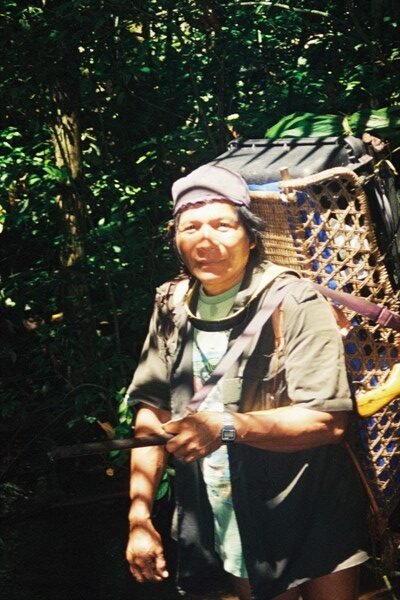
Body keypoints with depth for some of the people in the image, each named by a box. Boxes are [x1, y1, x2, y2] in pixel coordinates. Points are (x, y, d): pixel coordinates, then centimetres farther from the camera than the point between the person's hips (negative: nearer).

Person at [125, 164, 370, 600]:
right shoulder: (172, 308, 1)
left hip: (314, 529, -4)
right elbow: (152, 409, 3)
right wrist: (139, 518, -5)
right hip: (232, 531, 4)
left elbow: (328, 420, -22)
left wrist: (225, 427, -33)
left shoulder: (293, 303, -16)